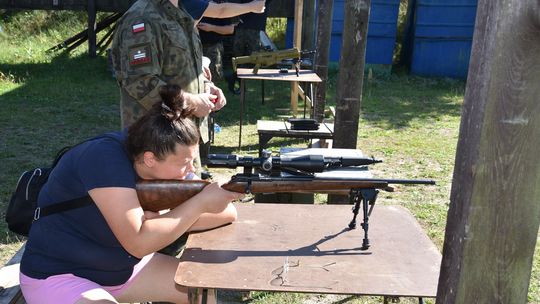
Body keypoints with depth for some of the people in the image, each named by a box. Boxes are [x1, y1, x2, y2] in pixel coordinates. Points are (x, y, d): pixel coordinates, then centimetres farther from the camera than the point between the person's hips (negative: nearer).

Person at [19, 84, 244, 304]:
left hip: (121, 267, 7)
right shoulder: (106, 161, -29)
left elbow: (227, 213, -9)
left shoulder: (163, 166, -8)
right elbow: (139, 242, -34)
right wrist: (201, 203, -30)